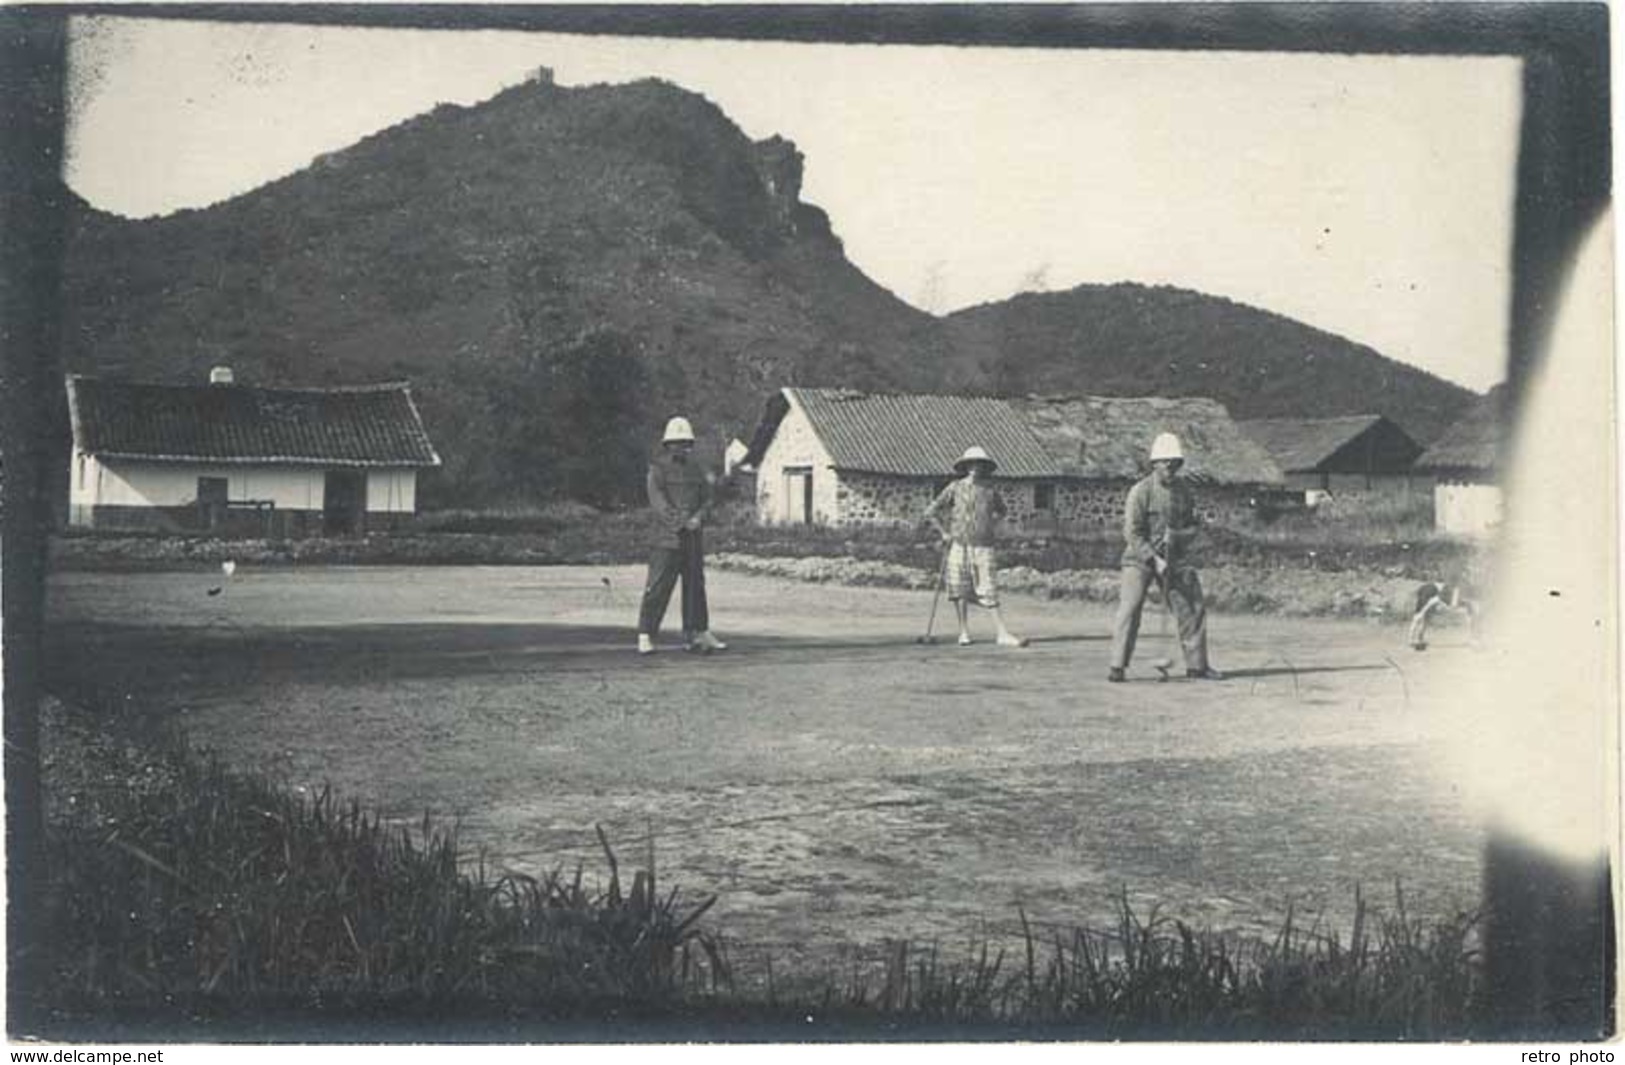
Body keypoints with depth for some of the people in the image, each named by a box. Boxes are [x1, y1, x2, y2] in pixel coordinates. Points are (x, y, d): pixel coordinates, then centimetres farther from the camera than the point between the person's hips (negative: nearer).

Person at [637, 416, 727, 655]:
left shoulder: (695, 469, 16)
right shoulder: (658, 468, -1)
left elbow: (707, 498, 9)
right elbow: (657, 498, -13)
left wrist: (698, 518, -12)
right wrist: (678, 521, -25)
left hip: (693, 536, 6)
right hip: (667, 536, -5)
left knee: (695, 585, 10)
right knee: (658, 587, -9)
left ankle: (698, 634, 17)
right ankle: (645, 636, -6)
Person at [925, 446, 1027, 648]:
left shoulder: (989, 489, 7)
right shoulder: (955, 488, 0)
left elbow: (1001, 510, 27)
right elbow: (931, 512, 4)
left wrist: (993, 527, 15)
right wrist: (944, 533, 1)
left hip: (982, 546, 1)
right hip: (958, 545, -1)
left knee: (988, 590, -6)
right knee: (960, 590, 4)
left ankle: (1003, 634, -8)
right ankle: (964, 633, 15)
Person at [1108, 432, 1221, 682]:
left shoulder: (1183, 490, 4)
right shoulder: (1141, 491, -12)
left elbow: (1192, 528, 9)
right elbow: (1132, 532, -15)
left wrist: (1177, 536, -14)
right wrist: (1155, 559, -22)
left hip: (1175, 558, 5)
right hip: (1141, 557, -5)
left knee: (1192, 608, 4)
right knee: (1130, 607, -15)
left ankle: (1196, 665, 16)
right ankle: (1118, 666, -10)